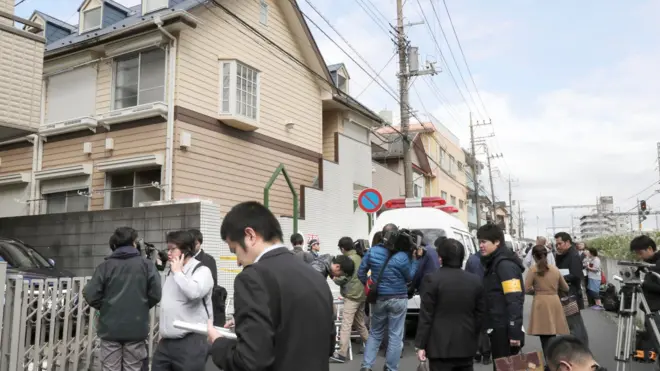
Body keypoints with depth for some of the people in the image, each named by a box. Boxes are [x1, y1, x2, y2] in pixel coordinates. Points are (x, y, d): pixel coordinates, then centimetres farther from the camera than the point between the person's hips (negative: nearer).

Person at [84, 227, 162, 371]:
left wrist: (104, 307, 12)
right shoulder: (146, 264, -1)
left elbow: (90, 295, -6)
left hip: (110, 328, 0)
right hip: (137, 328, 0)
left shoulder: (105, 266, -1)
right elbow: (156, 294, -6)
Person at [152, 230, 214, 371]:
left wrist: (178, 272, -14)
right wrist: (163, 329, 20)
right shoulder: (171, 272, 17)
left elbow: (194, 292, -28)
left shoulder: (202, 270, -10)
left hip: (190, 342, -8)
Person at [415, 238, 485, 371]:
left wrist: (420, 344, -5)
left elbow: (426, 315, -10)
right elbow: (480, 314, 9)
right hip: (466, 345, 5)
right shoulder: (475, 281, 4)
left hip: (440, 345, -5)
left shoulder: (433, 279, -11)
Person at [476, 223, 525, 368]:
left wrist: (515, 333, -25)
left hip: (505, 331, -9)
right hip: (498, 329, 9)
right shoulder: (494, 263, 14)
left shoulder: (505, 264, -16)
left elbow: (514, 300, -23)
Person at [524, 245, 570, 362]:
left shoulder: (533, 269, -5)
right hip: (555, 303, 5)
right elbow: (566, 288, 19)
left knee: (545, 339, 0)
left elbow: (526, 289, -8)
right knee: (552, 338, 15)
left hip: (541, 304, -5)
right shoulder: (555, 269, 9)